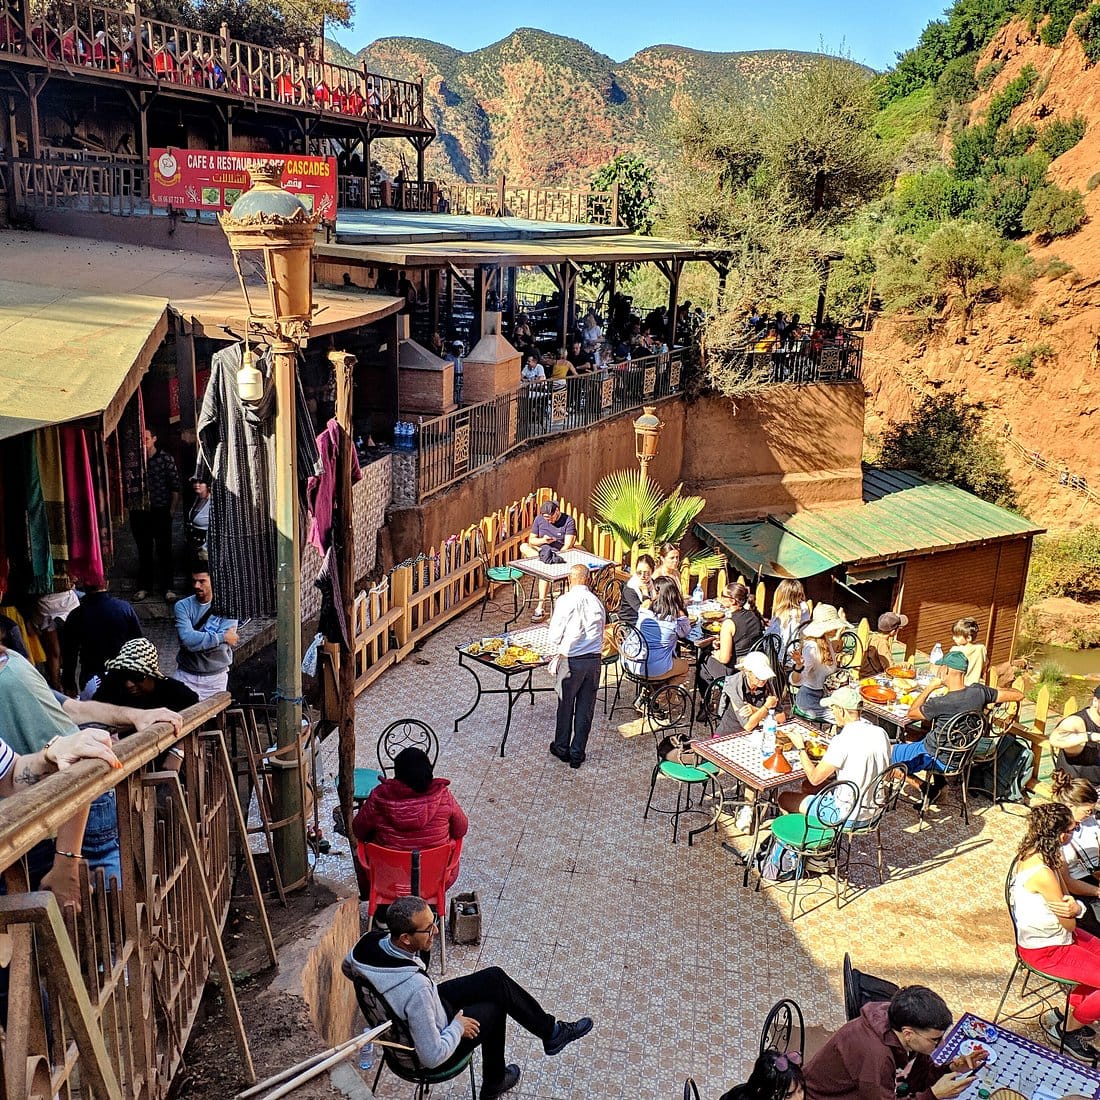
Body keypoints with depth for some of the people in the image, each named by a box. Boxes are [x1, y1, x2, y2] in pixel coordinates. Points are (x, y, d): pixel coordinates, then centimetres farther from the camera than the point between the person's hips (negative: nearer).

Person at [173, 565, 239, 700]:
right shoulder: (183, 606, -5)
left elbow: (220, 647, -18)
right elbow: (187, 640, -21)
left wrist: (197, 639, -14)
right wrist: (222, 637, -21)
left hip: (216, 677, -1)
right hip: (186, 675, 1)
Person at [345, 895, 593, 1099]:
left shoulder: (369, 941, -20)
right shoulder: (415, 988, -41)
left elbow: (348, 968, 4)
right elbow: (432, 1057, -32)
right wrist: (457, 1026, -15)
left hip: (399, 1025, 7)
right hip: (426, 1051, -7)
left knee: (495, 978, 9)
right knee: (493, 1007, 14)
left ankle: (549, 1029, 29)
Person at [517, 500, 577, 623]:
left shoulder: (568, 521, -9)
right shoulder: (539, 519, 3)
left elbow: (568, 545, -15)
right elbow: (531, 540, 6)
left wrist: (558, 555, -30)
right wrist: (543, 540, -14)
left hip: (561, 553, -5)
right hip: (542, 549, 5)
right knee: (523, 546, -23)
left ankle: (541, 607, -36)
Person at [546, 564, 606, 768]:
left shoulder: (565, 601, -12)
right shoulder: (597, 602, 2)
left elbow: (555, 633, -8)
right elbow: (602, 628, 8)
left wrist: (556, 652, 11)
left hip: (570, 660, -4)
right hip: (594, 659, 4)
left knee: (566, 706, 13)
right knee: (585, 709, 11)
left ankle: (562, 748, 26)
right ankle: (577, 754, 18)